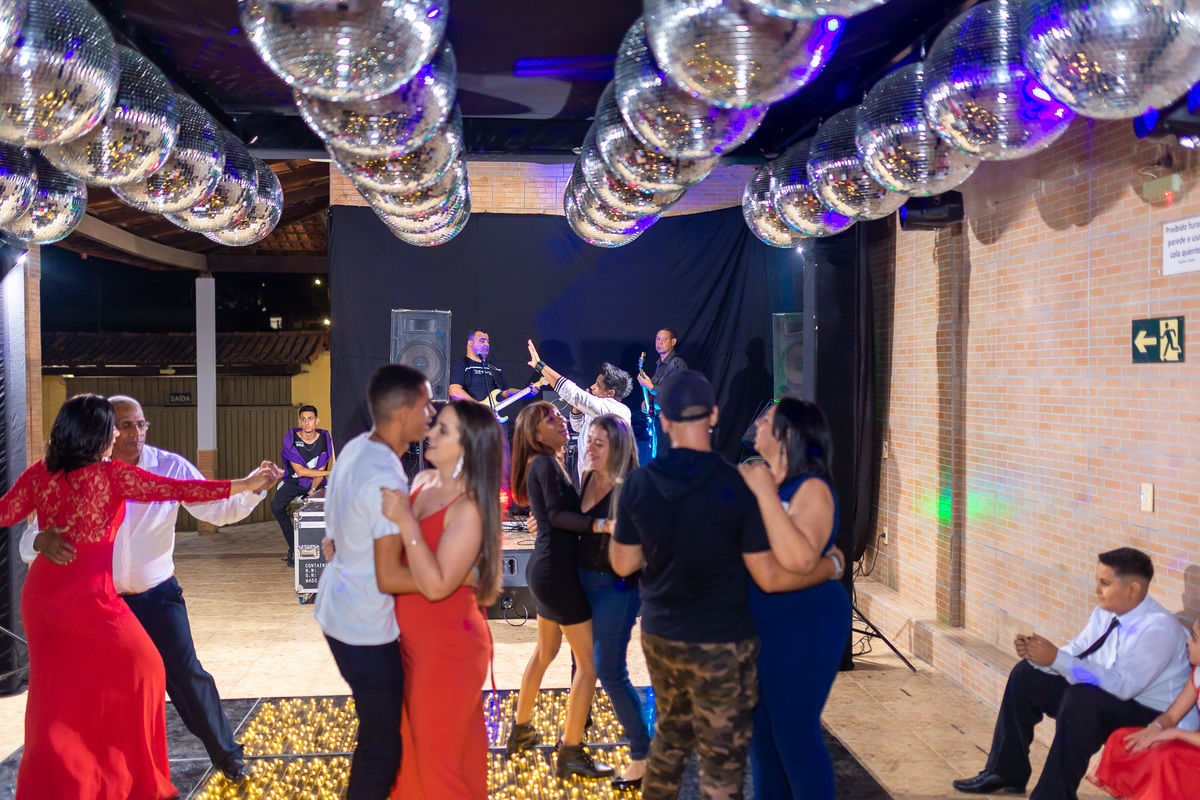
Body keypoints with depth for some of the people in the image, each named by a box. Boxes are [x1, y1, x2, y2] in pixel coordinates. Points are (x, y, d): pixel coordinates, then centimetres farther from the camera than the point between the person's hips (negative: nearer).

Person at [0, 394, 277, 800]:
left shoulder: (40, 473, 2)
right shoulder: (112, 475, -13)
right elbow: (180, 490, -14)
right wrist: (245, 484, -11)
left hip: (40, 594, 6)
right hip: (87, 595, -6)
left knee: (54, 691, 18)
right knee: (140, 669, 11)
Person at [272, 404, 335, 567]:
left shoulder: (324, 439, -8)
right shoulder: (291, 439, -13)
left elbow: (320, 472, -6)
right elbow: (300, 471, -17)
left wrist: (312, 491, -23)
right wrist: (329, 473, -18)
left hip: (315, 483, 1)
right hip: (293, 482, -1)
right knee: (276, 506, -27)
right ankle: (293, 548, -15)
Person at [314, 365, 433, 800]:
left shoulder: (355, 448, 1)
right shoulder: (387, 480, -27)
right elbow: (389, 578, -25)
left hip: (335, 610, 10)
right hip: (366, 630, -10)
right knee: (383, 743, 5)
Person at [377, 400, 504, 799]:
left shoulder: (469, 510, -23)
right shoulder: (423, 481, 0)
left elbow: (436, 585, -29)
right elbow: (392, 548, 16)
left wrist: (407, 522, -30)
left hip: (448, 647, -8)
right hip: (412, 641, 8)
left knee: (439, 754, 9)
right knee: (412, 743, 24)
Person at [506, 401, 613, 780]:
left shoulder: (545, 463, 15)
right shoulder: (546, 464, -13)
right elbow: (558, 514, -24)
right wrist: (601, 524, -34)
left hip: (543, 567, 10)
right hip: (558, 569, -10)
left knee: (545, 651, 24)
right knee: (589, 662, -5)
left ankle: (520, 731, 37)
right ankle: (570, 752, 0)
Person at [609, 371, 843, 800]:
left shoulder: (638, 483, -6)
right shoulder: (737, 486, -17)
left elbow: (623, 563, 2)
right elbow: (770, 577, -15)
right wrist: (830, 566, 0)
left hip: (659, 636, 5)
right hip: (720, 645, -4)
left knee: (671, 733, 25)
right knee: (722, 756, 9)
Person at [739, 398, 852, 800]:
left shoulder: (812, 489, -19)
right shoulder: (757, 478, 4)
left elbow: (799, 559, -36)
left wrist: (765, 493, -32)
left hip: (804, 628, -8)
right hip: (759, 626, 9)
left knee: (795, 735, 2)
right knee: (760, 730, 21)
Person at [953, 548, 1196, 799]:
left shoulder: (1159, 628, -25)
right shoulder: (1105, 612, 0)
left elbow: (1123, 685, -34)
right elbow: (1074, 653, 5)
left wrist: (1056, 658, -37)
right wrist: (1037, 654, -16)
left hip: (1150, 715, -9)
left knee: (1081, 698, -36)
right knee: (1025, 675, 2)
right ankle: (1007, 774, 9)